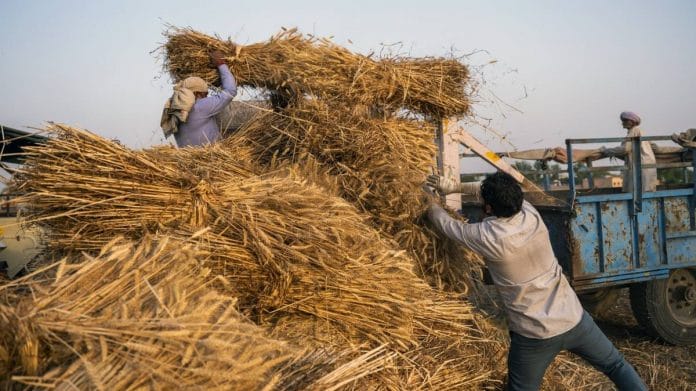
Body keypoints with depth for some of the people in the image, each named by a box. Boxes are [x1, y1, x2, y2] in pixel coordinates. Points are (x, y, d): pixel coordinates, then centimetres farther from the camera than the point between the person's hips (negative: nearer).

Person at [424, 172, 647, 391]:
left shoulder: (487, 237, -19)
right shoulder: (531, 214, -5)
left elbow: (445, 224, -2)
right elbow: (501, 193, 14)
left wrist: (430, 199, 18)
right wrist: (453, 187, 17)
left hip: (534, 335, -4)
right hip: (574, 319, 4)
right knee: (616, 366, 23)